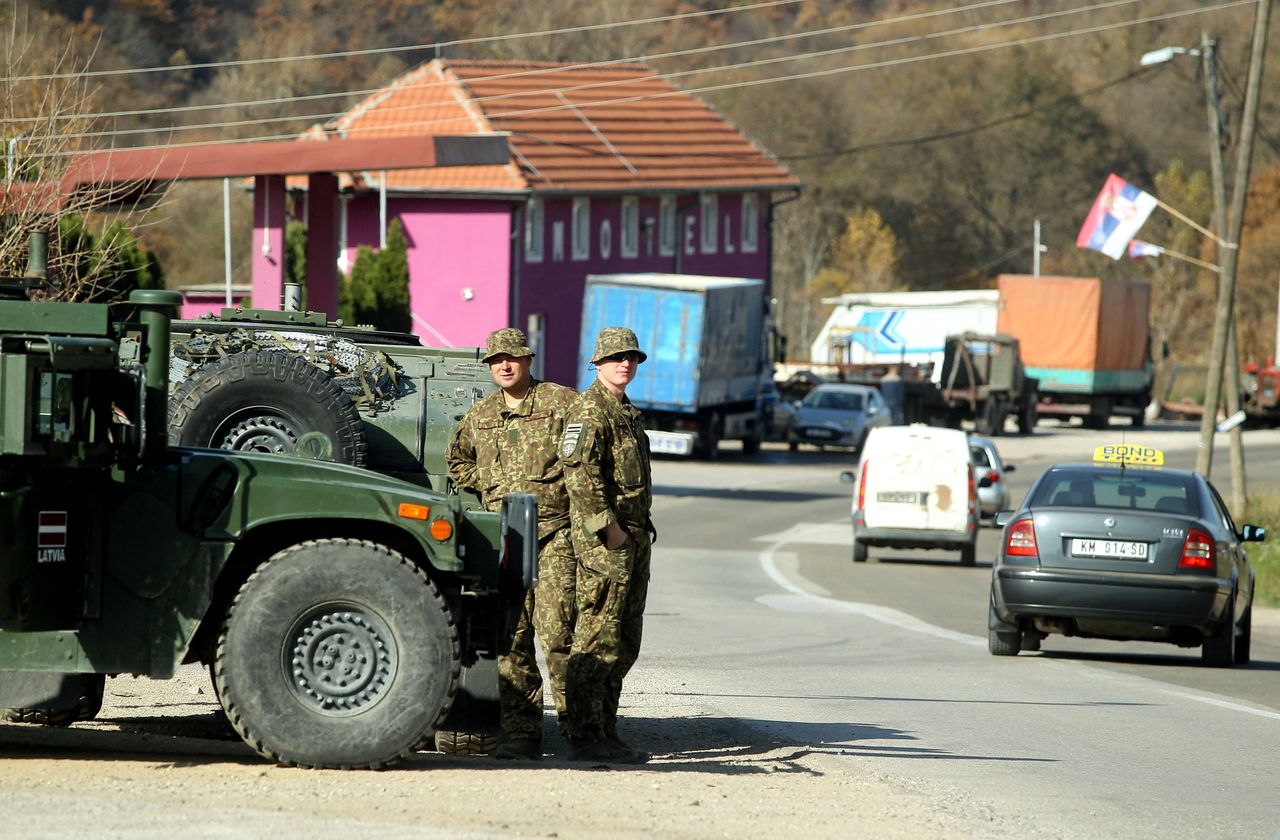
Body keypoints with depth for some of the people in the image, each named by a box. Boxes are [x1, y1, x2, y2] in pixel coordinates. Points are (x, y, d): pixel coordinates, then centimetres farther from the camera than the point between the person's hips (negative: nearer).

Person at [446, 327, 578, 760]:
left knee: (556, 628, -13)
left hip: (554, 533, -4)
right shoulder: (479, 416, 15)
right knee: (511, 635, 1)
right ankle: (520, 733, 3)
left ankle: (575, 721, -3)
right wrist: (486, 487, 15)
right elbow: (456, 460, 31)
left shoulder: (561, 403, 0)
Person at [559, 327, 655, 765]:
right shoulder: (589, 409, -10)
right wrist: (608, 526, -22)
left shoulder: (626, 412, 21)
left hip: (633, 536, 10)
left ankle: (605, 733, 15)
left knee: (624, 644, 11)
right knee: (597, 640, -11)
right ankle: (584, 738, -11)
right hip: (604, 538, -10)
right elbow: (579, 471, -20)